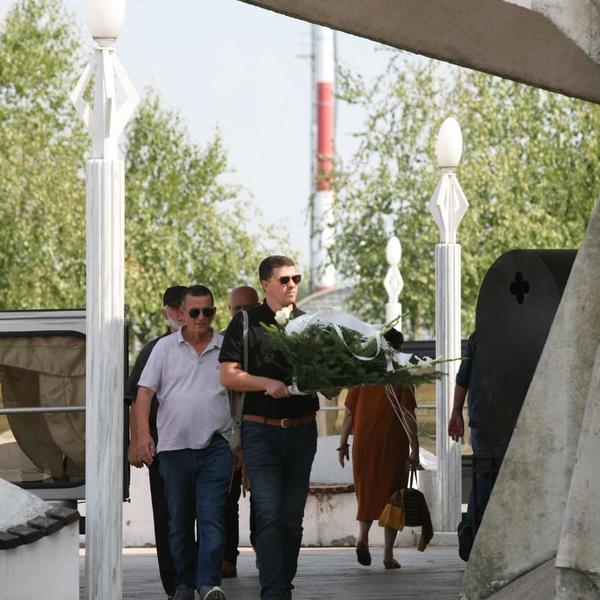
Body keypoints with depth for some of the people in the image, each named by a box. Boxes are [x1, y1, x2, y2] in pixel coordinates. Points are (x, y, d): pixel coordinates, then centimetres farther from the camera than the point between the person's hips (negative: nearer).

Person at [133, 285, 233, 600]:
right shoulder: (165, 348, 6)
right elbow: (144, 393, 2)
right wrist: (143, 433, -11)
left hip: (215, 447, -1)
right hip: (174, 446, 1)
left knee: (212, 518, -13)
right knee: (179, 522, 8)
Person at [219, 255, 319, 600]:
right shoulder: (246, 324, 1)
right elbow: (228, 375, -4)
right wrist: (267, 384, -17)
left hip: (302, 429, 4)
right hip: (261, 430, -4)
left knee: (293, 516, 8)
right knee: (269, 515, -12)